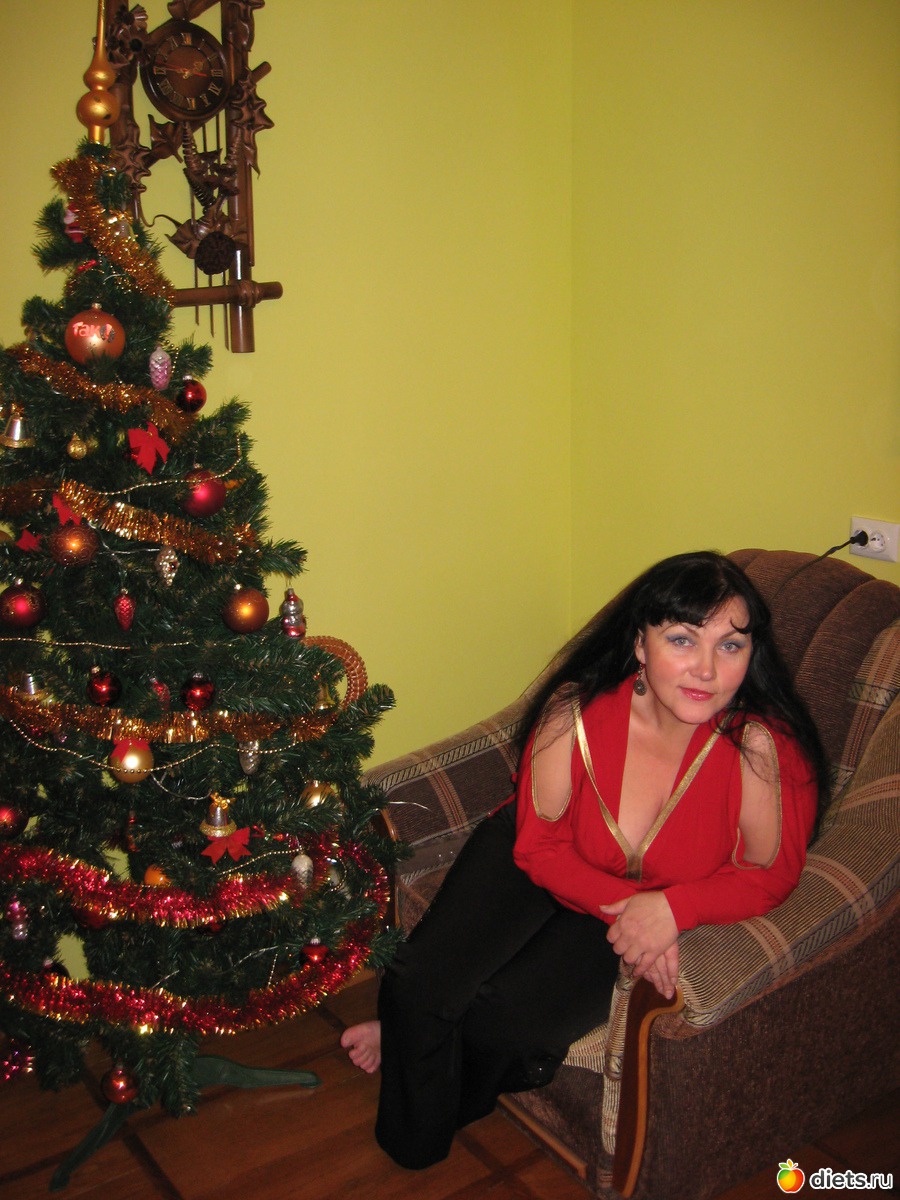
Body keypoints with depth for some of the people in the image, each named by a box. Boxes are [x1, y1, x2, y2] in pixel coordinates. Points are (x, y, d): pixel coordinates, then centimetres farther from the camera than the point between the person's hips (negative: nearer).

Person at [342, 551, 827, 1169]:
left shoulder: (763, 747, -31)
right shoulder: (577, 712, -27)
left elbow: (771, 872, -15)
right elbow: (538, 842, -12)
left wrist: (672, 908, -32)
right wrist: (620, 905, -27)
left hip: (662, 898, 0)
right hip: (539, 862, 1)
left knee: (503, 1021, -18)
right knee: (417, 982, -15)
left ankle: (413, 1033, 22)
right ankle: (413, 1142, 20)